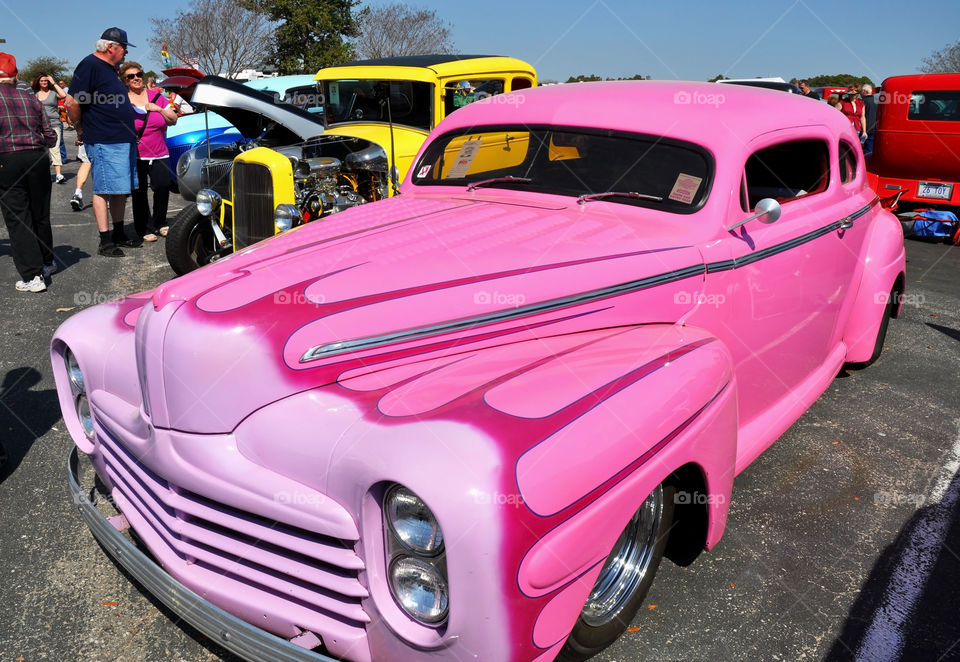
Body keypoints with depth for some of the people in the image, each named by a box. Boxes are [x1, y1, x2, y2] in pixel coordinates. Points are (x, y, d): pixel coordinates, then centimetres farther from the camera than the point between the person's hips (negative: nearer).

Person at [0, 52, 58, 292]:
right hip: (37, 159, 4)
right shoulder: (31, 98, 8)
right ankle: (47, 263, 32)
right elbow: (50, 136, 7)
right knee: (40, 214, 17)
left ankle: (32, 276, -4)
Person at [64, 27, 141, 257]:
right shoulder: (90, 65, -11)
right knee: (104, 190, -5)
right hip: (104, 143, -9)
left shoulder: (110, 69, 19)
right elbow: (72, 102, -17)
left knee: (121, 190, 13)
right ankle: (105, 242, -1)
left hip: (123, 141, 9)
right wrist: (81, 130, -6)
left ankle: (119, 235, 23)